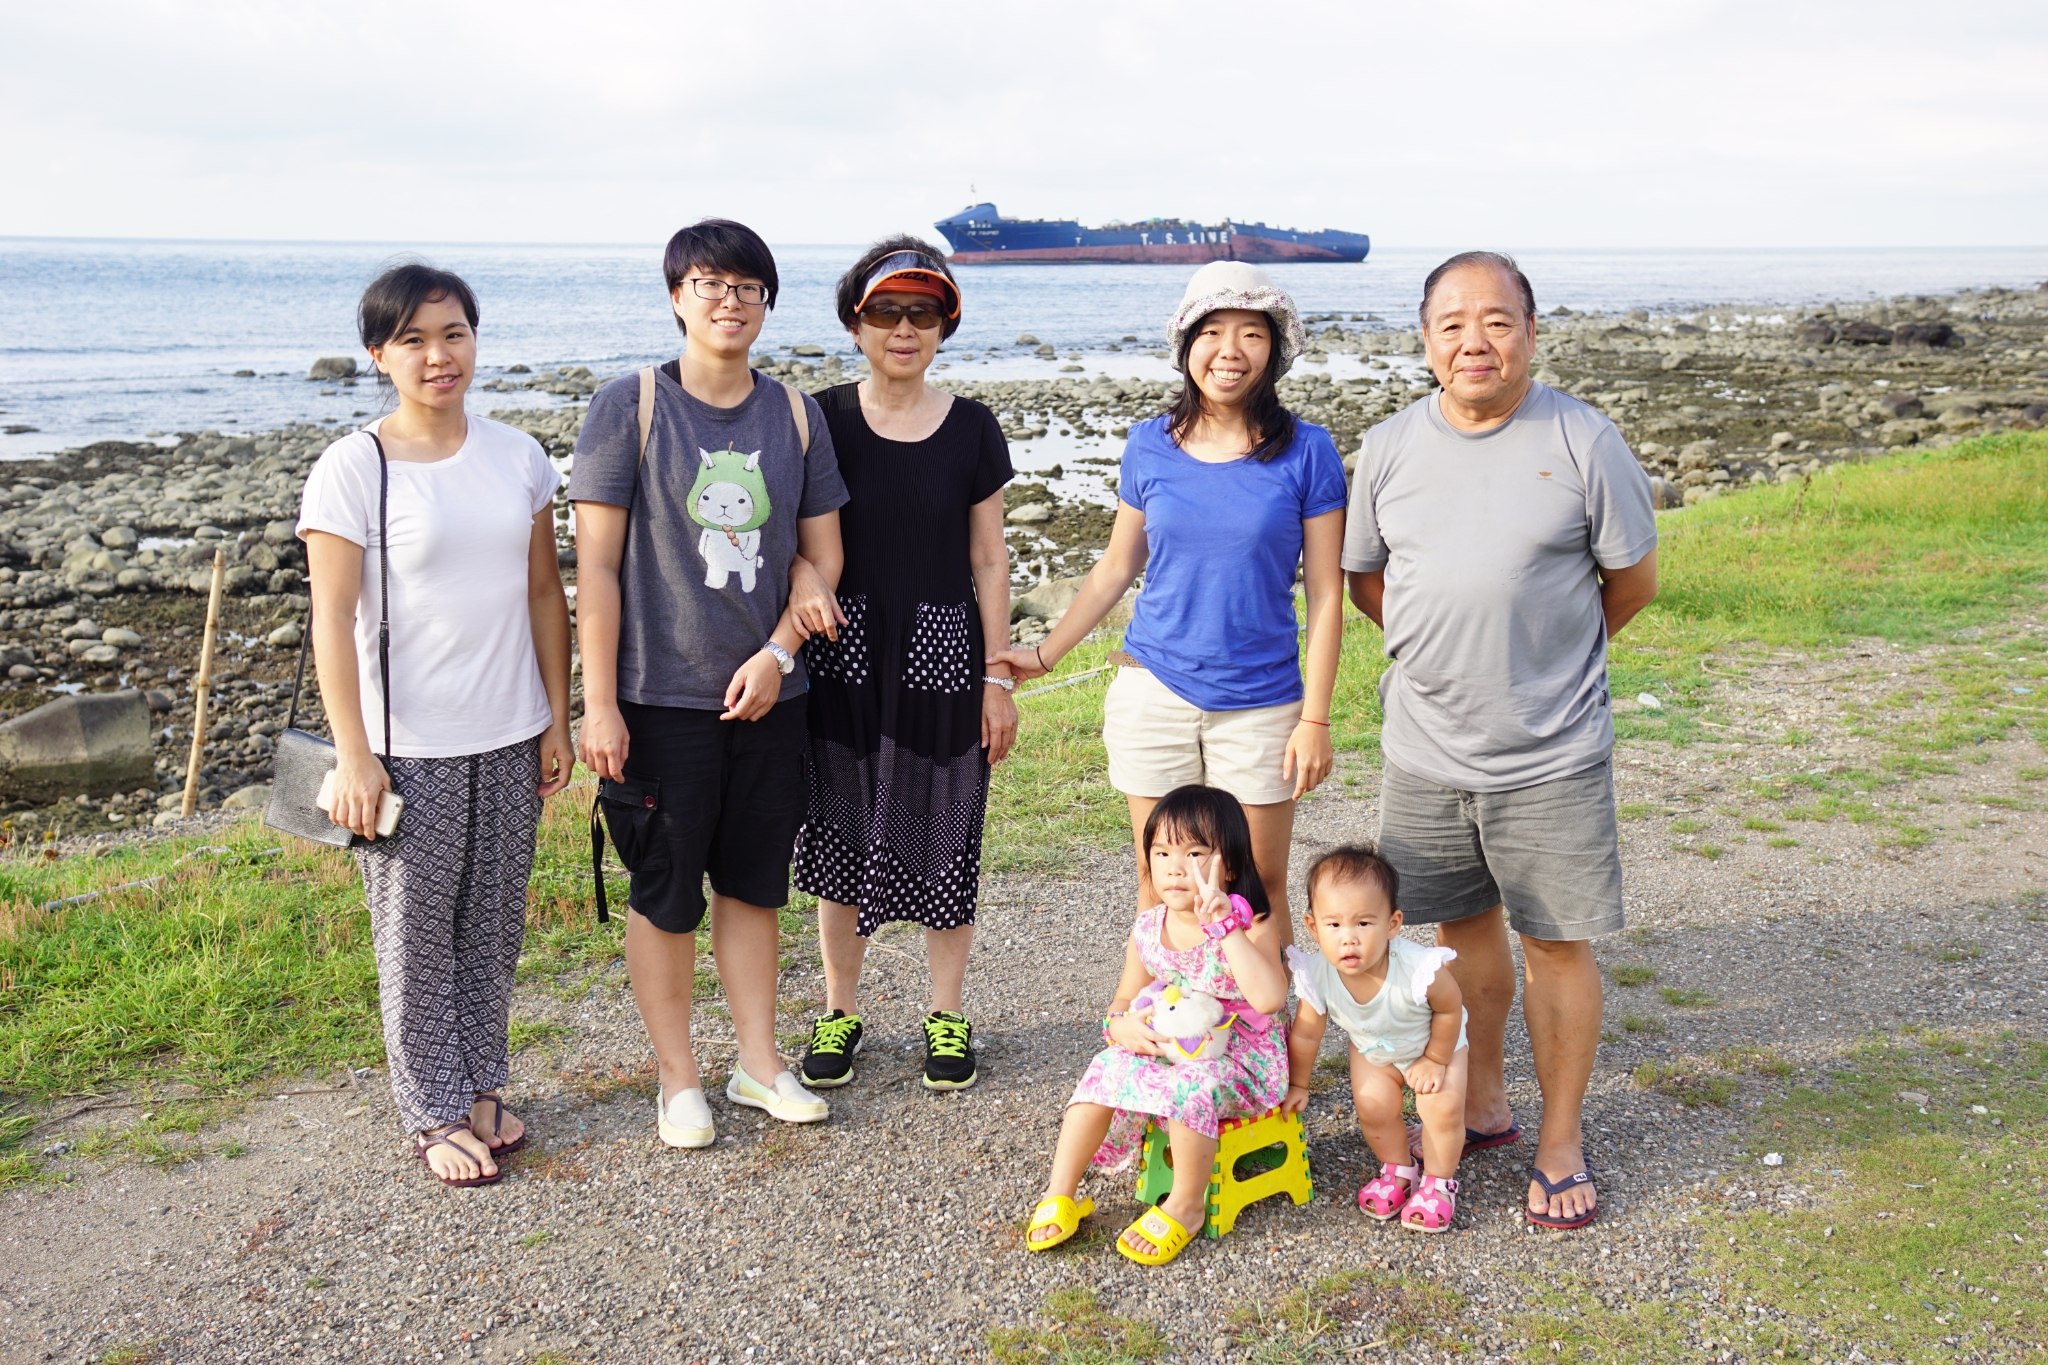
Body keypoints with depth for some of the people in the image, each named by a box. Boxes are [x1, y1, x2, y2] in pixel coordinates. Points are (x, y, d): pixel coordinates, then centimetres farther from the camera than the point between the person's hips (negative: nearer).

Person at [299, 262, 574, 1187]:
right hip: (407, 745, -4)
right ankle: (435, 1112, 20)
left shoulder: (516, 455, 5)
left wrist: (557, 720, 8)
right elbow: (333, 618, -10)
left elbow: (544, 593, 9)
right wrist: (353, 755, -14)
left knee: (494, 922, 13)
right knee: (417, 932, 5)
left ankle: (482, 1083, 30)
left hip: (509, 737, 4)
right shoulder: (352, 469, -8)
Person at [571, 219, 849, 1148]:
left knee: (752, 880, 14)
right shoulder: (628, 407, -6)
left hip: (766, 692, 4)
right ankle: (679, 1079, 22)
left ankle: (758, 1062, 29)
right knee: (665, 892, 7)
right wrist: (599, 703, -12)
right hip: (661, 696, -3)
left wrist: (778, 653, -7)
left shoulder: (794, 413, 5)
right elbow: (596, 565, -8)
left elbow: (824, 552, 8)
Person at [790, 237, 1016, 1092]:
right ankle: (840, 1012, 26)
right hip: (844, 661, 0)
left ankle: (946, 1015, 24)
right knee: (840, 839, 8)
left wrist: (999, 677, 1)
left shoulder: (971, 430, 1)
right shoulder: (821, 421, 0)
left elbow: (988, 561, 3)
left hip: (942, 661, 0)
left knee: (942, 838, 6)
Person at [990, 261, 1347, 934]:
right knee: (1160, 886, 9)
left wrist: (1315, 718, -7)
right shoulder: (1150, 445, 2)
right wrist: (1045, 653, 12)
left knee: (1261, 890, 7)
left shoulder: (1305, 452, -5)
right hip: (1153, 692, 2)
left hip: (1260, 702, -2)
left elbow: (1325, 592, -4)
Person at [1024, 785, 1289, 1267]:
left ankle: (1186, 1206, -12)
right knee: (1106, 1069, -17)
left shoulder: (1252, 925, -18)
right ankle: (1060, 1195, -7)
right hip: (1168, 1046, 6)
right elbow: (1125, 999, 10)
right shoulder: (1149, 931, -1)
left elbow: (1270, 998, -35)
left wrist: (1225, 926, -39)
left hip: (1239, 1056, -5)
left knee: (1192, 1085, -33)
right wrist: (1122, 1024, -15)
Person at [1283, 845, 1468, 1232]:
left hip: (1435, 1041, -2)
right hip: (1372, 1048, 2)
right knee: (1373, 1106, -7)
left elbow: (1449, 1009, -21)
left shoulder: (1419, 969, -43)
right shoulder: (1318, 976, -35)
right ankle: (1397, 1170, 22)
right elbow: (1305, 1033, -15)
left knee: (1442, 1106, -13)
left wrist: (1436, 1060, -11)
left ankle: (1439, 1181, 14)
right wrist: (1297, 1084, -3)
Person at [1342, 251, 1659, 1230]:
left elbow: (1633, 580, 3)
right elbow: (1367, 582, 13)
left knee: (1556, 943, 4)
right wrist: (1459, 650, 9)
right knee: (1463, 929, 15)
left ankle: (1561, 1144, 21)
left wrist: (1546, 658, 11)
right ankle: (1483, 1107, 34)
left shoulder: (1583, 441, -7)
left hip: (1552, 754, -3)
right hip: (1424, 748, 3)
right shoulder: (1388, 448, 2)